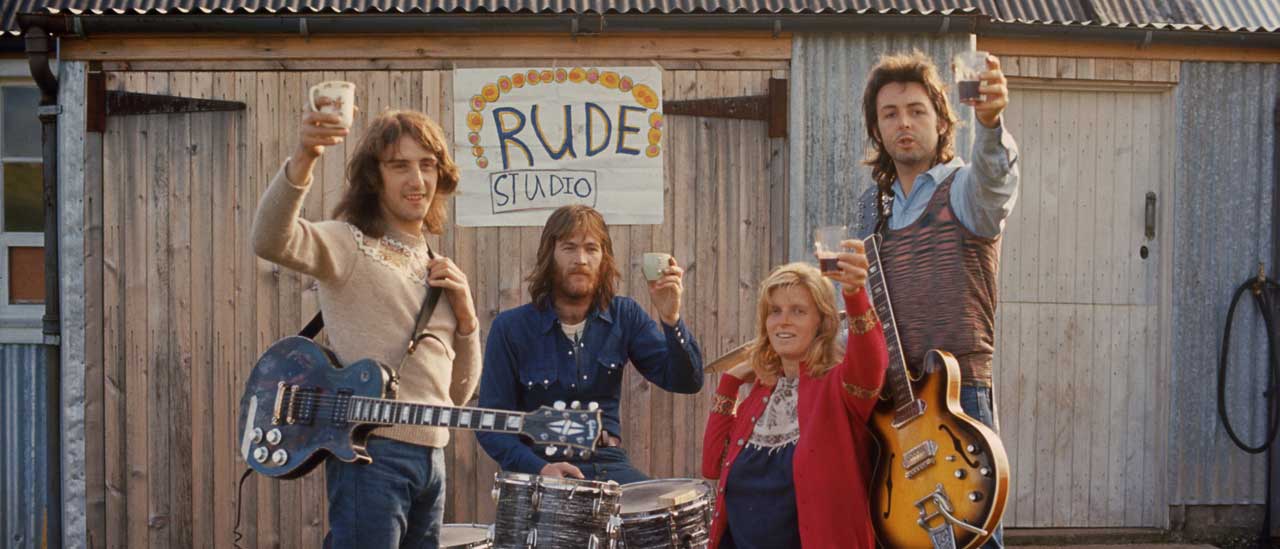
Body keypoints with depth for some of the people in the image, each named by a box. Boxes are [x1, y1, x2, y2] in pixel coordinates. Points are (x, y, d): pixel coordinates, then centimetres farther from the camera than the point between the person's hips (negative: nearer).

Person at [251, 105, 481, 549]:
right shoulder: (349, 244, -2)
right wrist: (303, 160, -41)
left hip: (431, 457, 7)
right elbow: (270, 240, -26)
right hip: (371, 451, -7)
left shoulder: (436, 269, 18)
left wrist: (465, 314, 4)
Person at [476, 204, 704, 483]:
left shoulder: (624, 316, 6)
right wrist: (540, 468, -20)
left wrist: (670, 320, -18)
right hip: (539, 467, -3)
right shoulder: (511, 328, -2)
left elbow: (686, 382, -1)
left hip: (609, 465, 3)